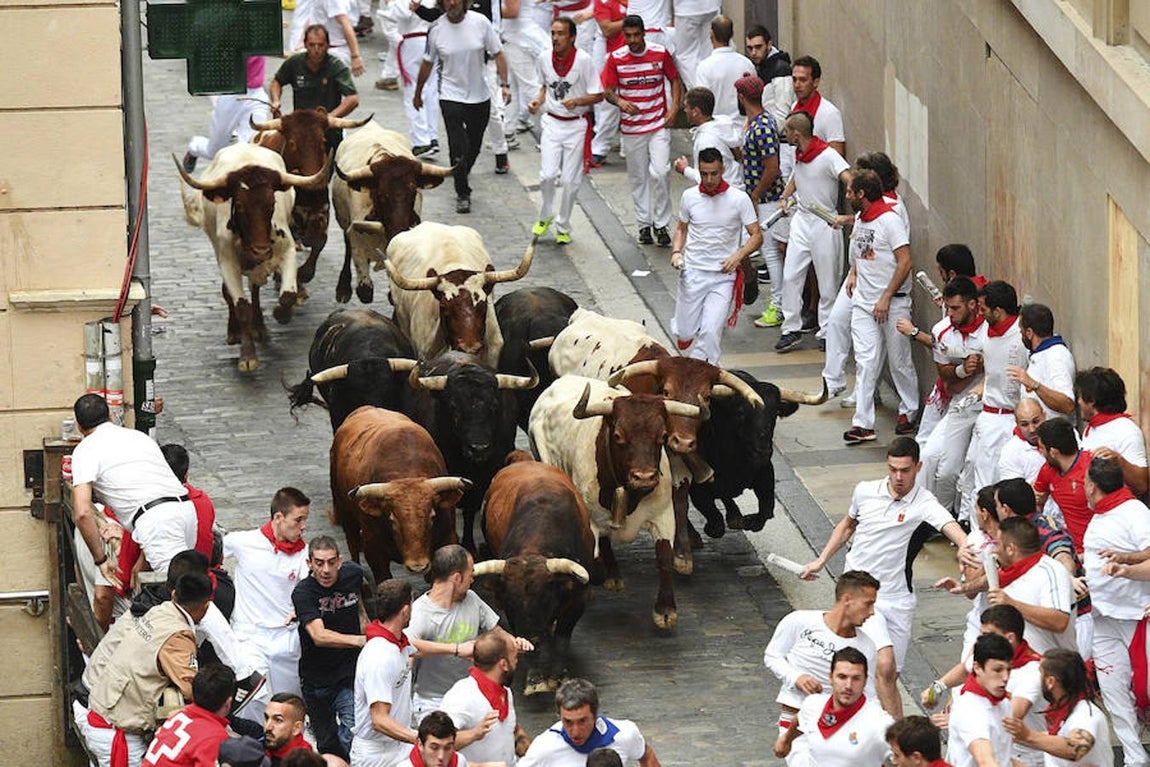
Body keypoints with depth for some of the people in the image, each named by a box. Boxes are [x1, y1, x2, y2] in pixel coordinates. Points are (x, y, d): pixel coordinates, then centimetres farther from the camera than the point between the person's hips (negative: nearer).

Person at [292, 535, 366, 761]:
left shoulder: (353, 574, -6)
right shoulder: (303, 592, -20)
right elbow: (319, 636, -35)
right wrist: (358, 640, -47)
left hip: (350, 674, 1)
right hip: (315, 679, -1)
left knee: (352, 738, -18)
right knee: (327, 744, 11)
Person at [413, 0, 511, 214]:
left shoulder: (481, 23, -8)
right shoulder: (436, 30, -6)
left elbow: (497, 54, -2)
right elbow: (427, 64, 6)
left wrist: (504, 84, -11)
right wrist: (418, 93, 15)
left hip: (479, 96, 2)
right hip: (451, 96, -2)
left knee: (474, 147, 14)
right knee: (458, 147, -9)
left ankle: (462, 178, 40)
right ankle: (463, 194, 5)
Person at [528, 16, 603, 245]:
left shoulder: (583, 60, -14)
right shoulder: (545, 59, -1)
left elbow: (598, 95, -9)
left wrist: (577, 101, -26)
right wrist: (539, 100, -2)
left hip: (576, 125, -2)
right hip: (552, 122, 2)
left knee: (570, 180, 2)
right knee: (548, 175, -10)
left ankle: (563, 226, 20)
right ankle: (546, 216, 17)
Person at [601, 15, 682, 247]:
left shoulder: (660, 53, -4)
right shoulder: (616, 58, -4)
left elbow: (675, 80, 9)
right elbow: (608, 91, -1)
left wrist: (674, 107, -4)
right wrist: (619, 101, -23)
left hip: (659, 125, -1)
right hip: (631, 128, 1)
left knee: (660, 172, -12)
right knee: (638, 177, 9)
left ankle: (661, 224, 1)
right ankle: (644, 224, 23)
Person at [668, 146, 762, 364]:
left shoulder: (739, 199, -5)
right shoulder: (690, 197, 4)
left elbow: (756, 236, -2)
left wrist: (738, 256, -18)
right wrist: (676, 252, 0)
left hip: (723, 275, -2)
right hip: (693, 273, 3)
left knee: (710, 332, -16)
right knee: (684, 334, 4)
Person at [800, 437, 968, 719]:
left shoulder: (923, 503, -10)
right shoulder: (864, 492, 0)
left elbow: (951, 526, -31)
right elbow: (846, 526, 22)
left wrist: (967, 548, -53)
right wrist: (820, 561, 21)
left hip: (897, 600, 1)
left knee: (888, 679, 8)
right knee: (885, 664, -22)